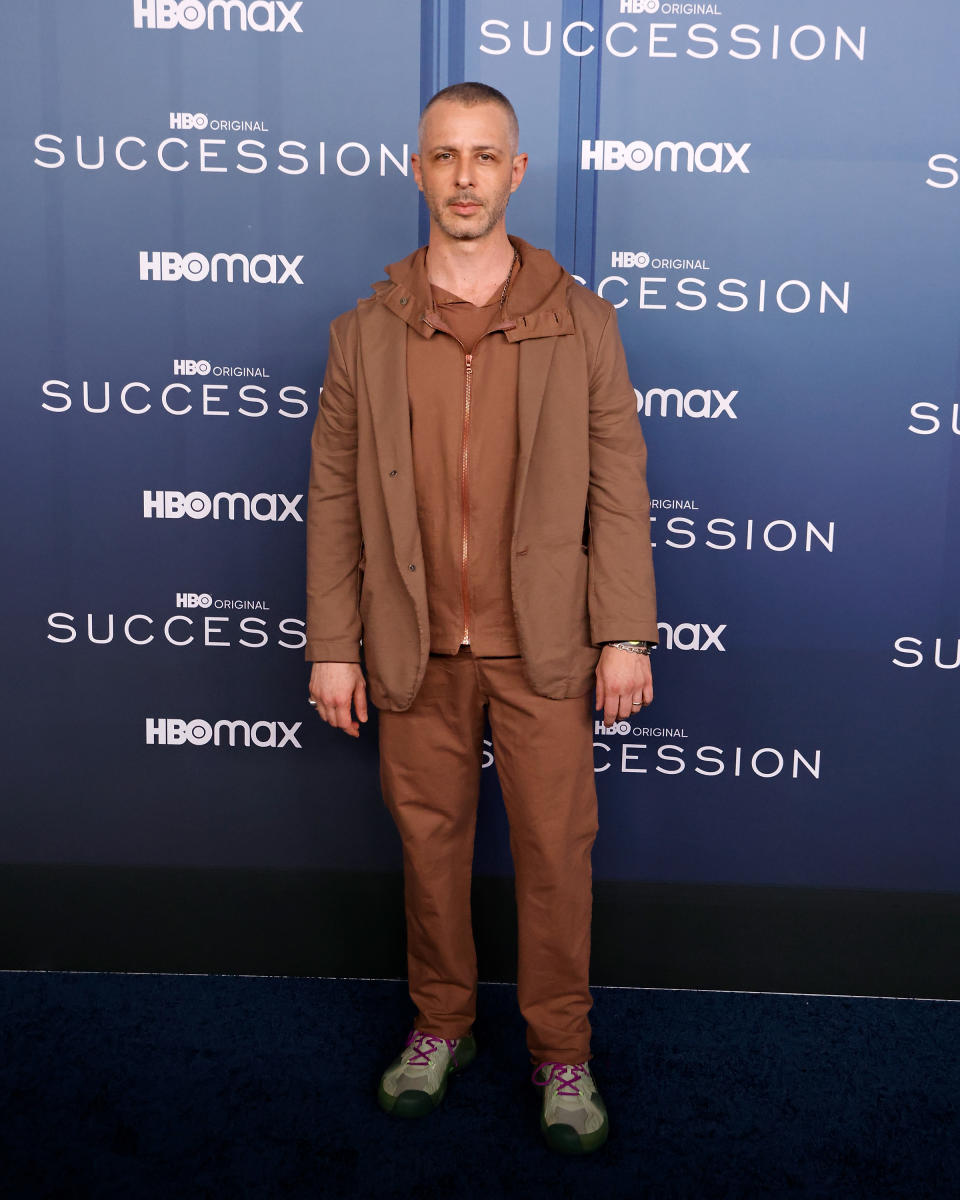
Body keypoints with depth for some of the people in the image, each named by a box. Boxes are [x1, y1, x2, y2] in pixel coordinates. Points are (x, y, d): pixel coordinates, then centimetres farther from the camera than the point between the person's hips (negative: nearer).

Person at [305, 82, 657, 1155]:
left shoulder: (580, 322, 0)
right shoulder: (365, 333, 3)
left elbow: (618, 487, -1)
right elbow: (335, 499, 3)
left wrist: (624, 634, -5)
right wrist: (333, 647, 0)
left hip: (543, 645, -1)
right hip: (416, 650, 1)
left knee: (555, 850, 7)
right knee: (429, 840, 14)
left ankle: (561, 1053, 27)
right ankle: (441, 1024, 36)